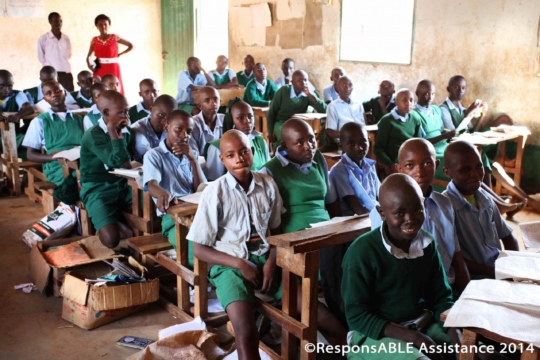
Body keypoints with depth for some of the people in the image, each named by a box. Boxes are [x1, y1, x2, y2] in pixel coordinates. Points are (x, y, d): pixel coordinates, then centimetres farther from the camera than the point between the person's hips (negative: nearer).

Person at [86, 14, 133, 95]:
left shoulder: (114, 37, 1)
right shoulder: (94, 40, 6)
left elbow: (131, 46, 6)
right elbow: (88, 56, 10)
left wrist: (119, 54, -1)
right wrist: (89, 65, -9)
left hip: (113, 69, -1)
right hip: (99, 70, 2)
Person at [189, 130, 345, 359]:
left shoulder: (267, 184, 3)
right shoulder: (215, 192, -7)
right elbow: (199, 249, -4)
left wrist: (271, 262, -6)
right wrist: (240, 264, -14)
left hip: (265, 259, 4)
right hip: (230, 265, -3)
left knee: (313, 308, -14)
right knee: (245, 330, -28)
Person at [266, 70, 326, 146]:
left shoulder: (308, 95, -3)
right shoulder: (283, 91, -9)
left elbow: (324, 110, -14)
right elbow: (271, 112, -1)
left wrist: (310, 95, -21)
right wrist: (271, 133, -2)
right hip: (281, 123, -2)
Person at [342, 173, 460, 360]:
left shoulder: (427, 243, 1)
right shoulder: (362, 252, -18)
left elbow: (441, 297, 8)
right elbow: (357, 316, -16)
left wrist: (454, 331, -12)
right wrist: (413, 337, -22)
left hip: (423, 326, 6)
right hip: (375, 335, -6)